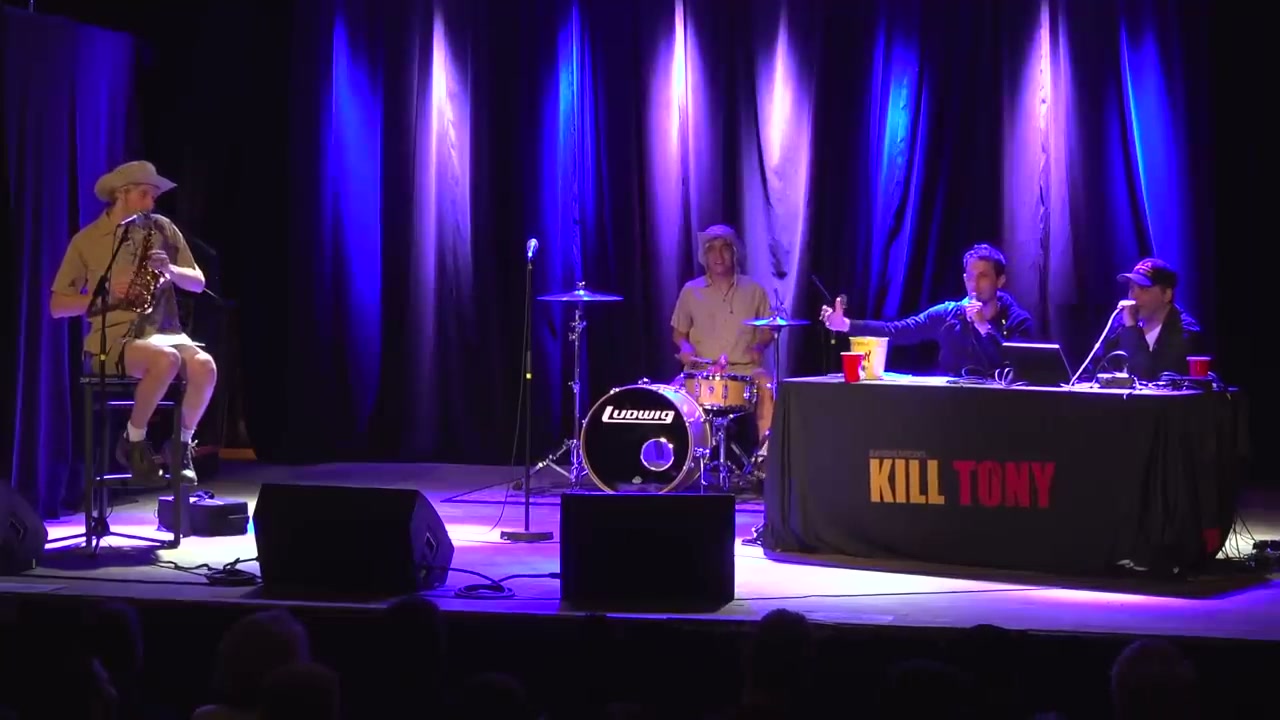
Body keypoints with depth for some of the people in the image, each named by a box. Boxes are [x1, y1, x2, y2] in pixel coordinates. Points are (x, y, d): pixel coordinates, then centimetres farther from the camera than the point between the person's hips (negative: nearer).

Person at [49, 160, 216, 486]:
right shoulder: (86, 240, 4)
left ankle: (183, 443, -5)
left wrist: (169, 270, -8)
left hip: (164, 333, 3)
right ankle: (134, 441, -12)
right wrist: (106, 295, -12)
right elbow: (57, 306, 2)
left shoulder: (163, 229, 12)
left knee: (205, 366, -30)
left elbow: (198, 283, 13)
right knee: (166, 360, -36)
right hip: (111, 338, -3)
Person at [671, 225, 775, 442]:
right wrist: (685, 346, -7)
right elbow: (678, 331, 16)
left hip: (745, 369, -1)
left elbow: (768, 330, 12)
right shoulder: (691, 291, 7)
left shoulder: (753, 290, 6)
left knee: (767, 386, -31)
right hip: (701, 369, 1)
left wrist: (759, 346, -10)